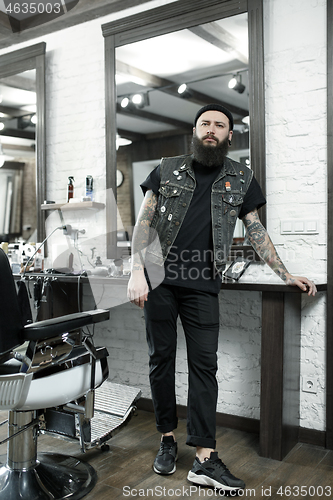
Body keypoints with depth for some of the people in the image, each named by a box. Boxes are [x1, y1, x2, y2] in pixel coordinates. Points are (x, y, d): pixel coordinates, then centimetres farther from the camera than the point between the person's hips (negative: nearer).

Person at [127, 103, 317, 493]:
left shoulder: (240, 179, 12)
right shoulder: (167, 169, 9)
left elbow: (256, 230, 14)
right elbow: (144, 222, 4)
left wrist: (285, 275, 8)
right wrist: (137, 272, -7)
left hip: (202, 285, 0)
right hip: (159, 279, 0)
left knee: (204, 364, -2)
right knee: (161, 359, 7)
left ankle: (204, 459, 4)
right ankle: (167, 439, 24)